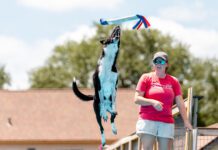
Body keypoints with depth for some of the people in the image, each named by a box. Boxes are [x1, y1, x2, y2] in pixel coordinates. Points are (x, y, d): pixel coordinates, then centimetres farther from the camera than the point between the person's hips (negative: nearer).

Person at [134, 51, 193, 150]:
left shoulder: (173, 81, 11)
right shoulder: (146, 78, 4)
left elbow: (180, 103, 9)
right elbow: (137, 99, -2)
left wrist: (186, 121, 0)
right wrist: (152, 102, -18)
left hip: (167, 123, 2)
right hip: (147, 121, -2)